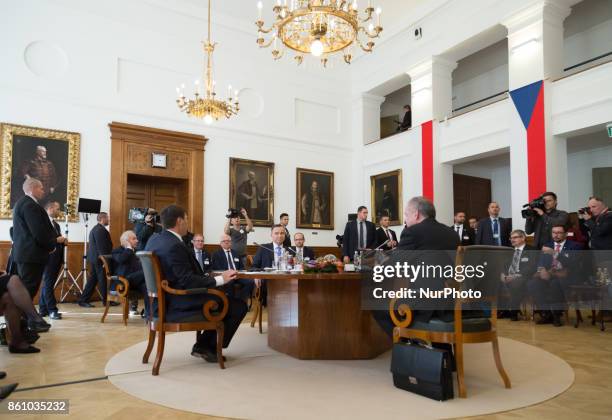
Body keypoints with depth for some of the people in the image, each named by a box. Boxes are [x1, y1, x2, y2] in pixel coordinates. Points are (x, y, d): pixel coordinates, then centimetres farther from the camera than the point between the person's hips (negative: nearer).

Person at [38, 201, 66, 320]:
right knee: (48, 284, -5)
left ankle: (43, 309, 17)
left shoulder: (57, 225, 21)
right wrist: (56, 240, -20)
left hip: (56, 259, 9)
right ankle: (52, 310, -4)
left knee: (48, 284, 11)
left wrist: (64, 242, 4)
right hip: (48, 258, -9)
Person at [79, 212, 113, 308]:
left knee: (93, 278, 11)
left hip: (95, 258, 11)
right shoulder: (100, 230, -16)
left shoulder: (95, 228, 19)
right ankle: (106, 301, 6)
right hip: (100, 258, -10)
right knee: (103, 279, -2)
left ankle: (83, 300, 12)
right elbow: (101, 247, -21)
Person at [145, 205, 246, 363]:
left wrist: (205, 275, 8)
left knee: (227, 299, 23)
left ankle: (203, 345, 24)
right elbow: (188, 281, -27)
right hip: (178, 306, -10)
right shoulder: (175, 246, -24)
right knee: (239, 306, -6)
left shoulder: (154, 240, 6)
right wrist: (220, 279, -20)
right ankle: (208, 348, 11)